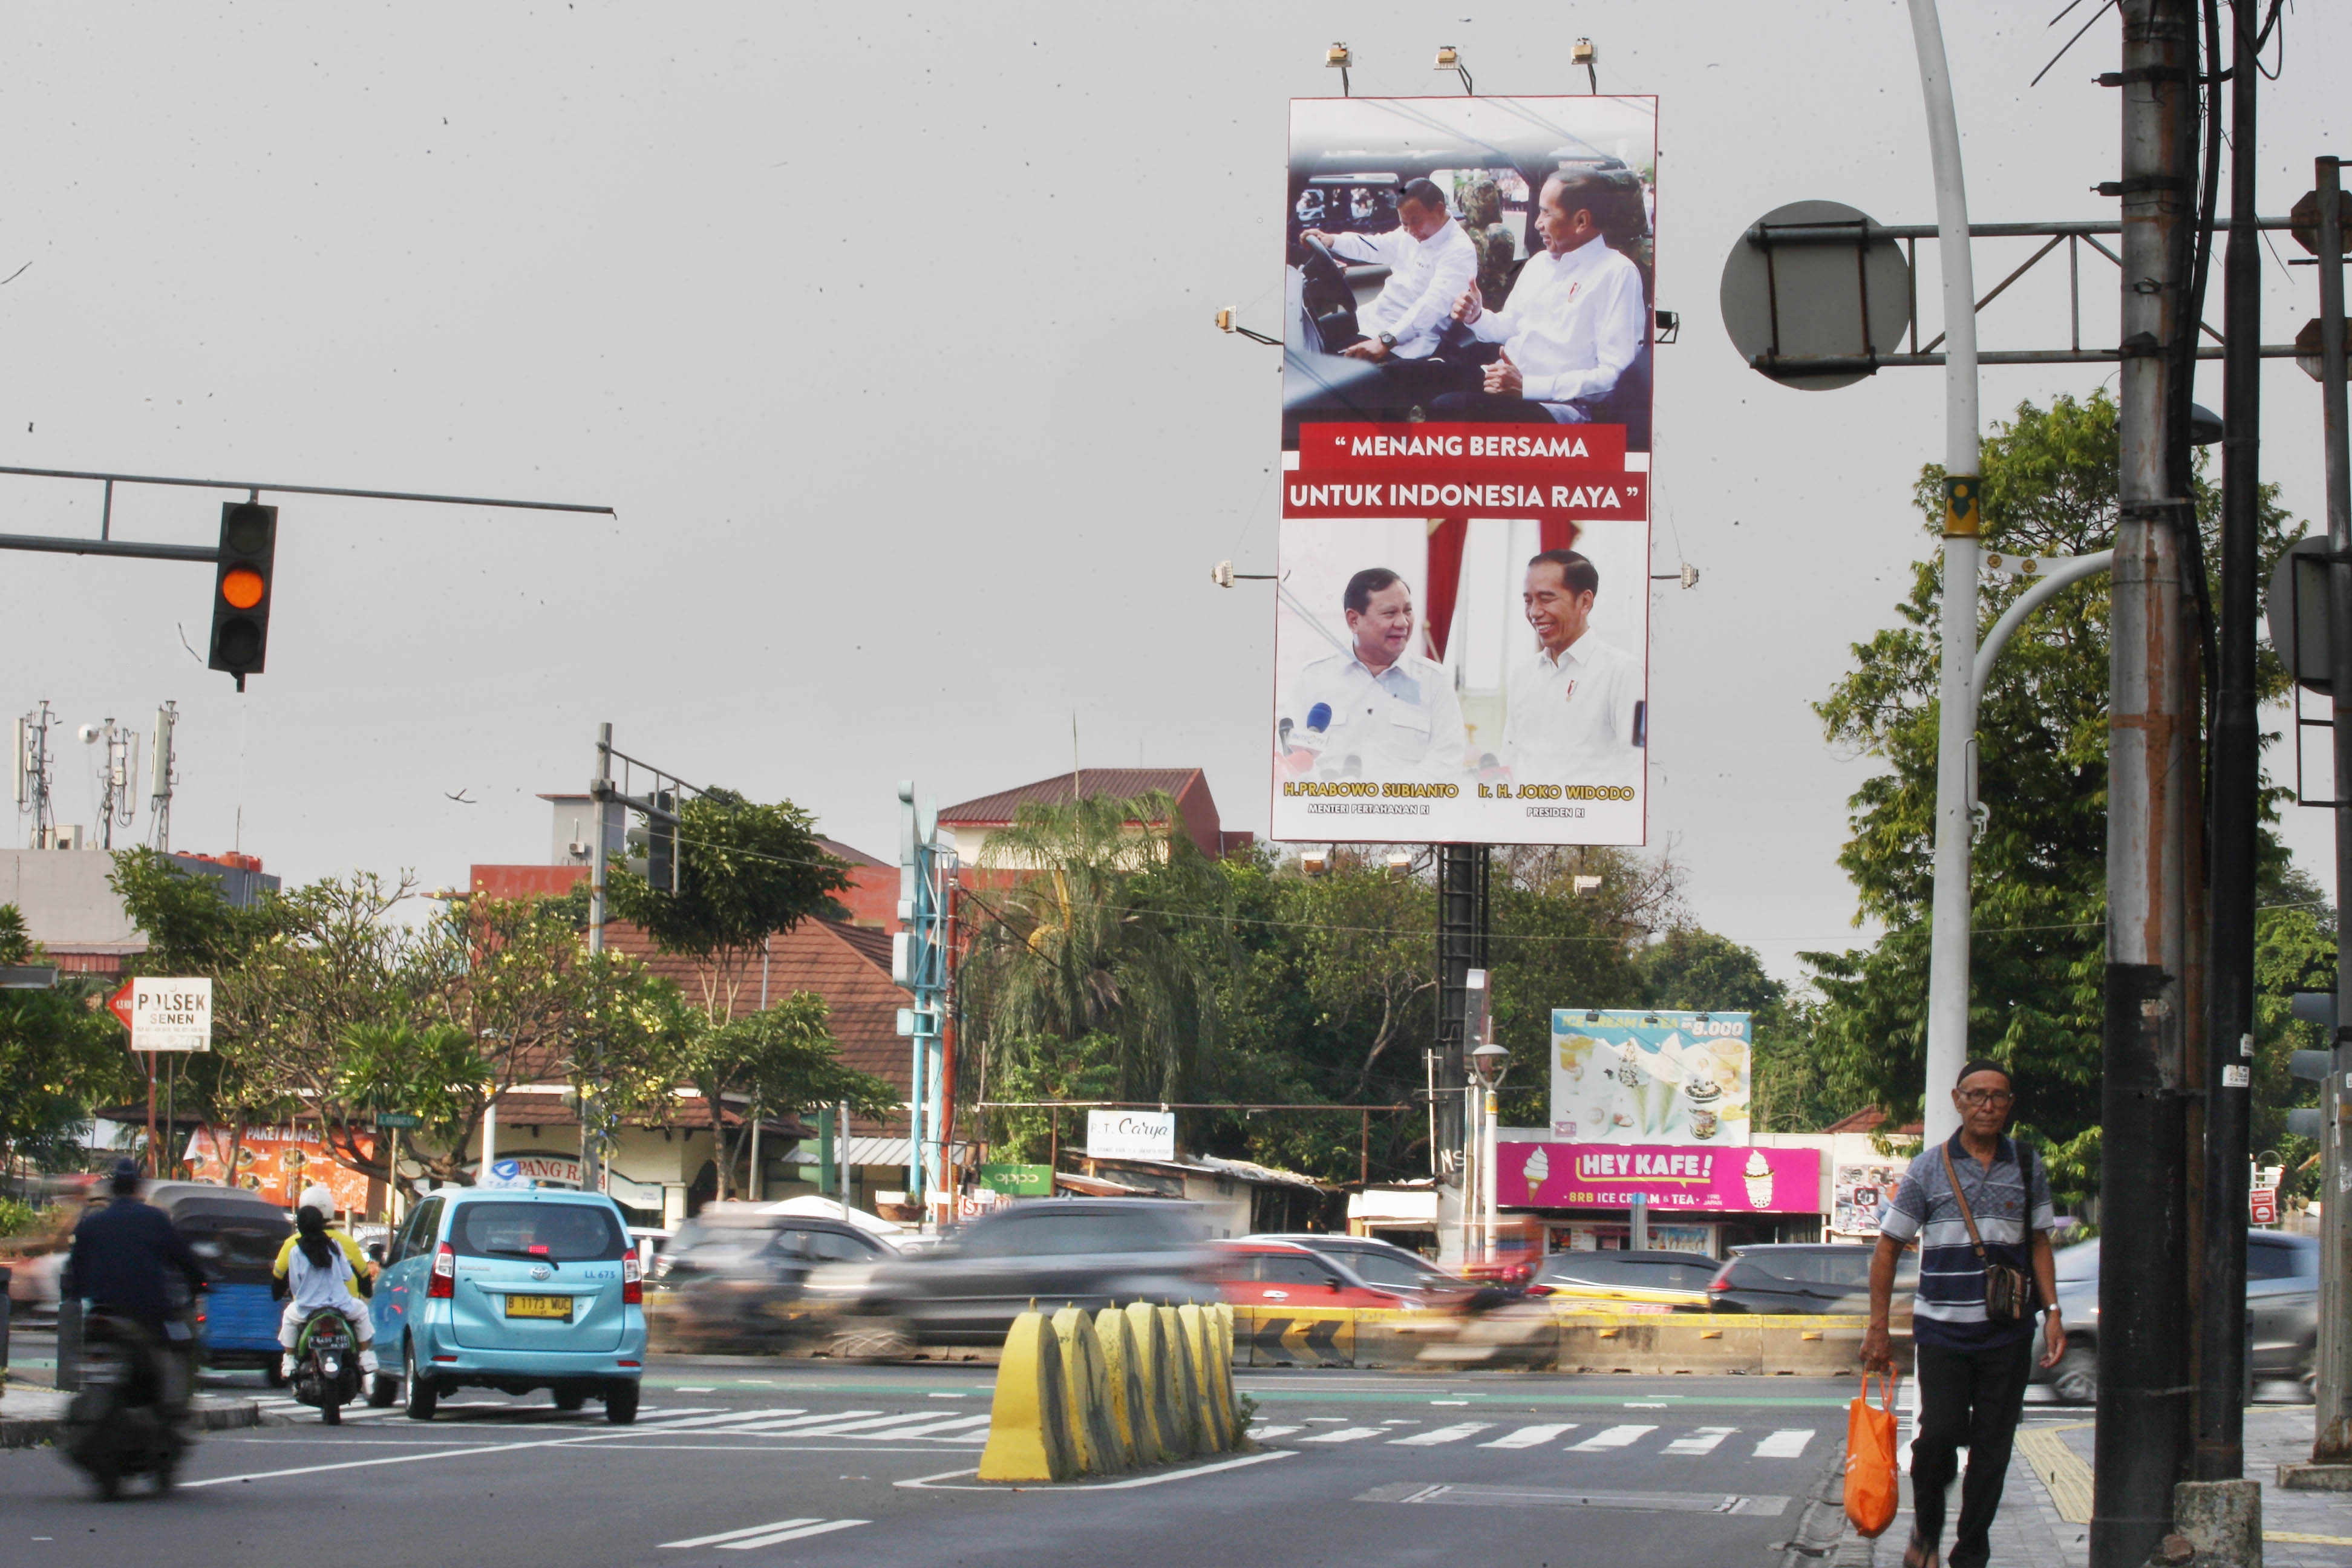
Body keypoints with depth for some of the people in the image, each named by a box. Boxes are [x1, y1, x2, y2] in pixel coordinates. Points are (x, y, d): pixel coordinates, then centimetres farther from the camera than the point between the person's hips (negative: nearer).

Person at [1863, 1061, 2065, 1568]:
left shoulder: (2027, 1167, 7)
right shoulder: (1929, 1169, 1)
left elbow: (2039, 1244, 14)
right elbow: (1888, 1247, 5)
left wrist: (2052, 1312, 3)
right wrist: (1878, 1327, 2)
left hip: (2008, 1332, 2)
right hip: (1942, 1329, -2)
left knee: (1992, 1447, 2)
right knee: (1938, 1435, -11)